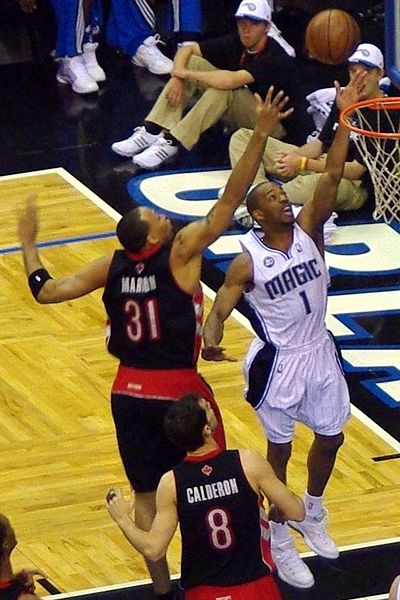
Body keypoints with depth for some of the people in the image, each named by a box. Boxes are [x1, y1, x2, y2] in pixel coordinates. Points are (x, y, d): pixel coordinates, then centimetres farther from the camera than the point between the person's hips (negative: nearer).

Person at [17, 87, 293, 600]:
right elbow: (230, 200, -21)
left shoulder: (111, 268, -5)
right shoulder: (180, 253, -16)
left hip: (130, 394, 4)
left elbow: (44, 290, -3)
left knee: (146, 496, 12)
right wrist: (260, 136, -23)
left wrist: (28, 243, 12)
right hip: (179, 391, -4)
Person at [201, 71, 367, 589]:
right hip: (277, 363, -5)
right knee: (279, 450, 8)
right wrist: (210, 341, -41)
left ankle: (312, 515, 44)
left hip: (320, 352, 5)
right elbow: (219, 308, -17)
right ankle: (279, 542, 23)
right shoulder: (247, 261, -17)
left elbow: (331, 176, -19)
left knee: (330, 438, 18)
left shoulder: (308, 229, -8)